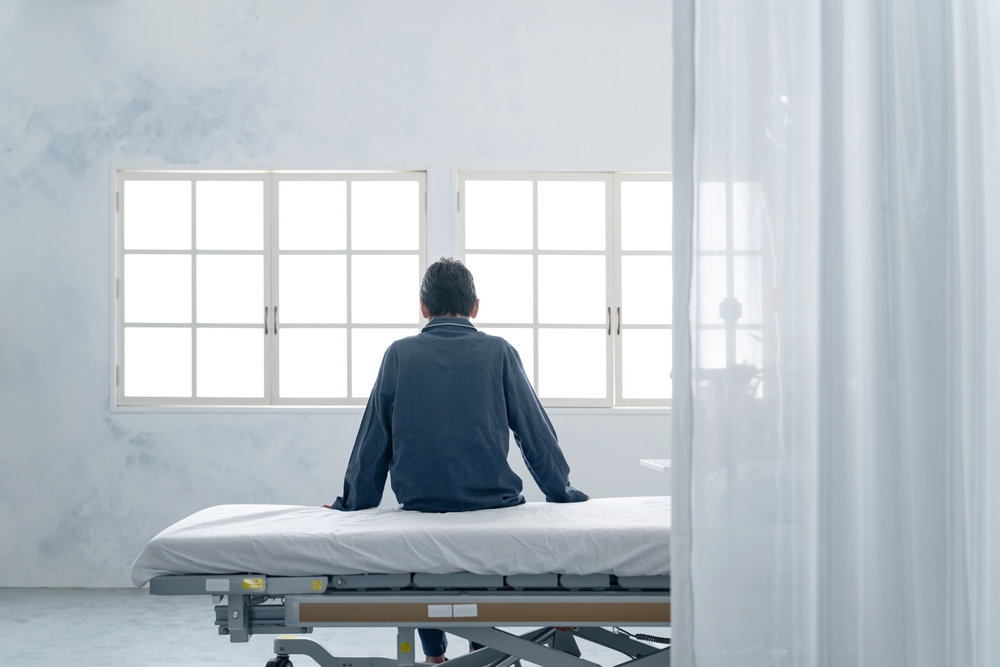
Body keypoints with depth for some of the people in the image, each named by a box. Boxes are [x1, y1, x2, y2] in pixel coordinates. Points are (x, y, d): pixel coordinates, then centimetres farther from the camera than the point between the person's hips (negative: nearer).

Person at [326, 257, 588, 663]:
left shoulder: (400, 354, -1)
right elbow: (536, 432, 2)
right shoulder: (498, 352, -2)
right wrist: (564, 494, 15)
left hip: (419, 502, 0)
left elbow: (373, 439, 2)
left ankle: (434, 653, 31)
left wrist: (353, 504, 14)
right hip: (492, 499, 0)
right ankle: (481, 650, 31)